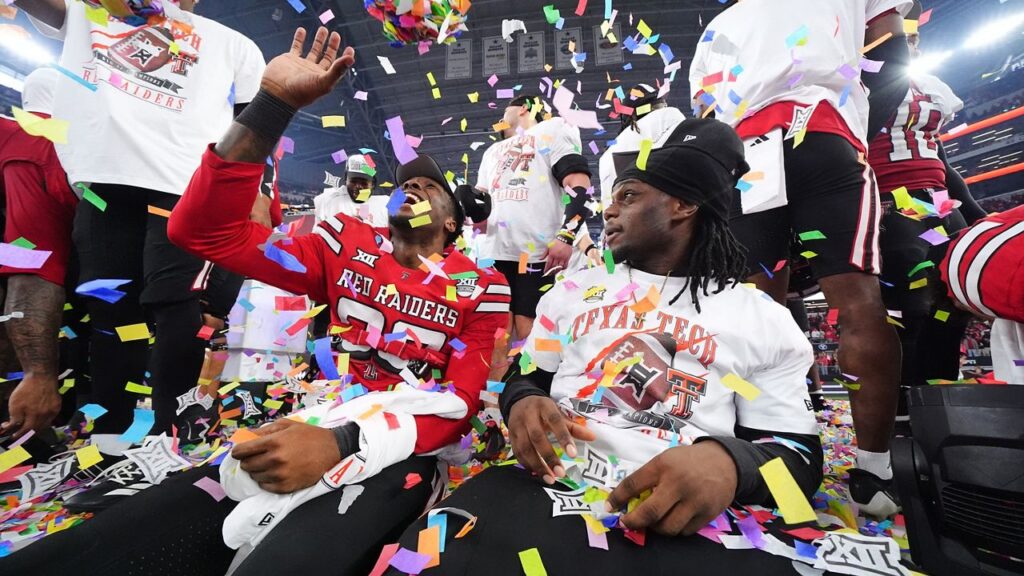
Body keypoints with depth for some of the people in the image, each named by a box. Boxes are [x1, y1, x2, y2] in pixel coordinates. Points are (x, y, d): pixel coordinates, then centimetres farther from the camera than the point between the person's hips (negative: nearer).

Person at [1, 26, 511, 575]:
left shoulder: (480, 288, 3)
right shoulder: (348, 247, 9)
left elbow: (461, 399, -4)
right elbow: (204, 230, 3)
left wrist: (340, 443, -20)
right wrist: (275, 100, -6)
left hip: (395, 454, -2)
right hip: (310, 433, 3)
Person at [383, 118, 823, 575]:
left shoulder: (764, 320, 8)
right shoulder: (574, 292, 15)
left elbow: (800, 453, 6)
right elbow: (524, 376, 17)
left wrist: (730, 460, -18)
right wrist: (522, 401, -8)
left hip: (688, 519, 1)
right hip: (548, 488, 0)